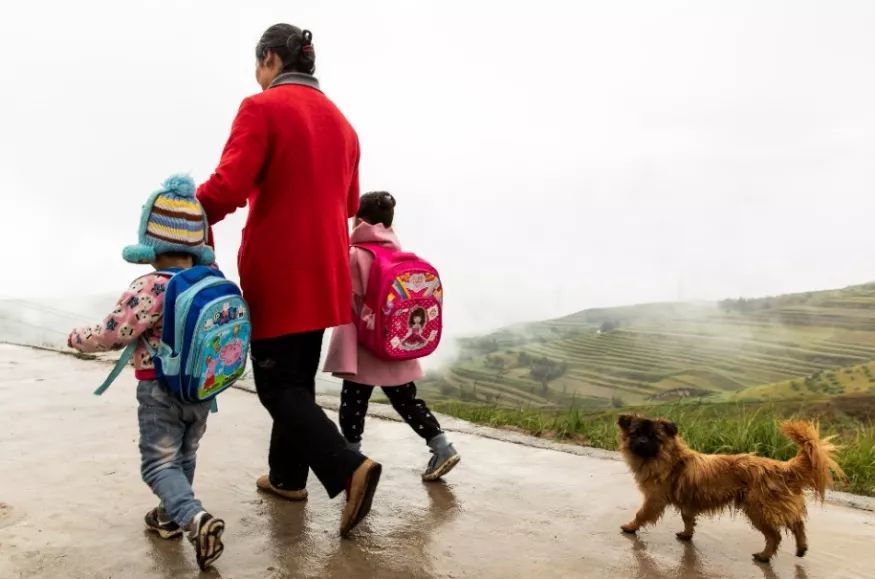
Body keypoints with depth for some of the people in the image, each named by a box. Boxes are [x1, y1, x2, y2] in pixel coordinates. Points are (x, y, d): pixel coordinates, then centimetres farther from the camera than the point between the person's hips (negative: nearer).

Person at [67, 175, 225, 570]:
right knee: (184, 456, 22)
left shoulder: (149, 289, -21)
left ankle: (196, 519, -17)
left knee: (159, 462, 1)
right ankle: (171, 515, 37)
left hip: (160, 391, -6)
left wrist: (77, 337, 5)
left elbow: (109, 334, -14)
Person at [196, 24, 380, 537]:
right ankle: (288, 475, 29)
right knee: (299, 377, 18)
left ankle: (349, 469, -13)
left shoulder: (262, 108, -9)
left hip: (278, 272, -7)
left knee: (277, 384, 0)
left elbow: (228, 188, -18)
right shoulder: (340, 120, 13)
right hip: (323, 272, 7)